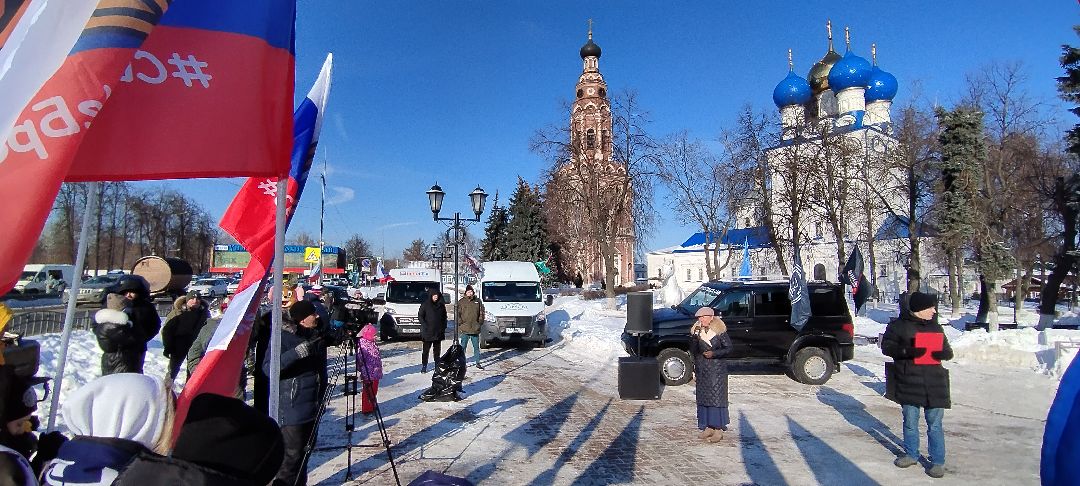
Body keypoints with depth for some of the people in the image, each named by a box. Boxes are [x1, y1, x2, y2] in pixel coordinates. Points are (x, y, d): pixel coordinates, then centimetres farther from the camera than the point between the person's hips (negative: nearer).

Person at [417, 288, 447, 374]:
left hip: (438, 331, 4)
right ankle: (424, 366, 5)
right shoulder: (425, 304, -4)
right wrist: (425, 325, -13)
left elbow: (444, 317, 14)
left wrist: (444, 327, 6)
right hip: (428, 332, -4)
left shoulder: (441, 305, 7)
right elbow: (420, 315, -4)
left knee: (437, 349, 11)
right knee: (426, 349, -1)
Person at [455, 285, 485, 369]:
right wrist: (460, 323, -8)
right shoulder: (461, 302, -1)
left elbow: (481, 313, 12)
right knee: (463, 346, 2)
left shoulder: (478, 301, 7)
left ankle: (478, 363, 18)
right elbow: (457, 314, -1)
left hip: (475, 329, 3)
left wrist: (480, 322, 3)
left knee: (476, 347, 10)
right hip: (465, 329, -2)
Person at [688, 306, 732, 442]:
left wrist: (714, 353, -18)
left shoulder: (719, 331, -8)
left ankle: (718, 430, 3)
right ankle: (708, 427, 16)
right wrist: (694, 337, -18)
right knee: (703, 397, 7)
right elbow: (693, 351, -3)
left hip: (717, 369, -5)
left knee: (717, 397, -4)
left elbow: (728, 348, -4)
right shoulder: (697, 331, 3)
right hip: (702, 369, 5)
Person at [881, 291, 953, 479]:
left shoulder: (936, 327, 12)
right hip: (908, 382, -2)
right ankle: (911, 454, 26)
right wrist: (907, 352, -21)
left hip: (934, 383, 2)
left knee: (935, 423, 1)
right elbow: (886, 346, -5)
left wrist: (944, 353, -7)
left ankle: (938, 461, 11)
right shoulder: (899, 325, -2)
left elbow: (947, 350, 17)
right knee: (910, 421, 11)